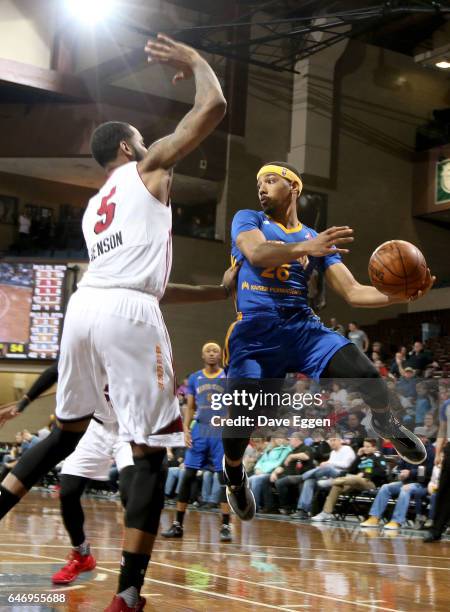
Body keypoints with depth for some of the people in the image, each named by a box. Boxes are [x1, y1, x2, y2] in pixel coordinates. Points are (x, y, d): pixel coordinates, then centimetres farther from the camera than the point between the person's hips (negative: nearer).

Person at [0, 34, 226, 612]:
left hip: (83, 304, 7)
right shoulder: (148, 167, 11)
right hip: (127, 311, -7)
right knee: (150, 452, -2)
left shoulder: (93, 207, 31)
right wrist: (194, 59, 21)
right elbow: (214, 106, 3)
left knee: (66, 432, 26)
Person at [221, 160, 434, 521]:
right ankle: (234, 474, 20)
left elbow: (353, 292, 9)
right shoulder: (247, 220, 7)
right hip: (255, 332, -2)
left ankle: (385, 422, 13)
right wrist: (304, 248, -35)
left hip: (303, 326, 2)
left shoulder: (318, 240, 16)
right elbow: (256, 253, -16)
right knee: (242, 416, -15)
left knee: (366, 376, -22)